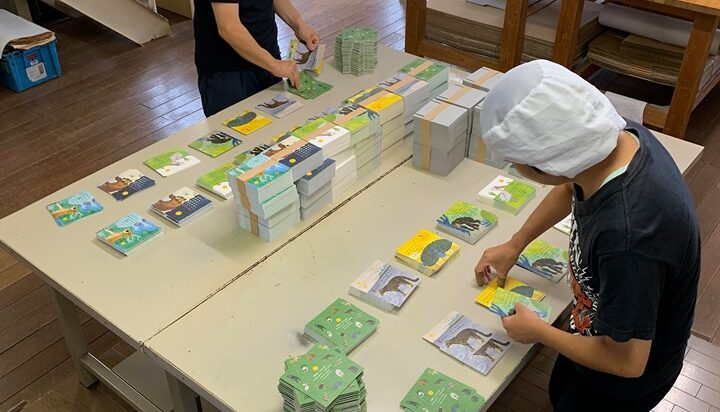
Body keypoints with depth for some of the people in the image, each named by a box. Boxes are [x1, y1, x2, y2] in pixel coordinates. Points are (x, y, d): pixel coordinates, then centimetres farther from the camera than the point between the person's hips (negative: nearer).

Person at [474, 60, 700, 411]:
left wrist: (536, 331, -18)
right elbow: (570, 188, 3)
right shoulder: (620, 136, -22)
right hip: (605, 329, 7)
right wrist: (514, 245, 8)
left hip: (627, 377, -6)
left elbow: (626, 362, -32)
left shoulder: (628, 236, -47)